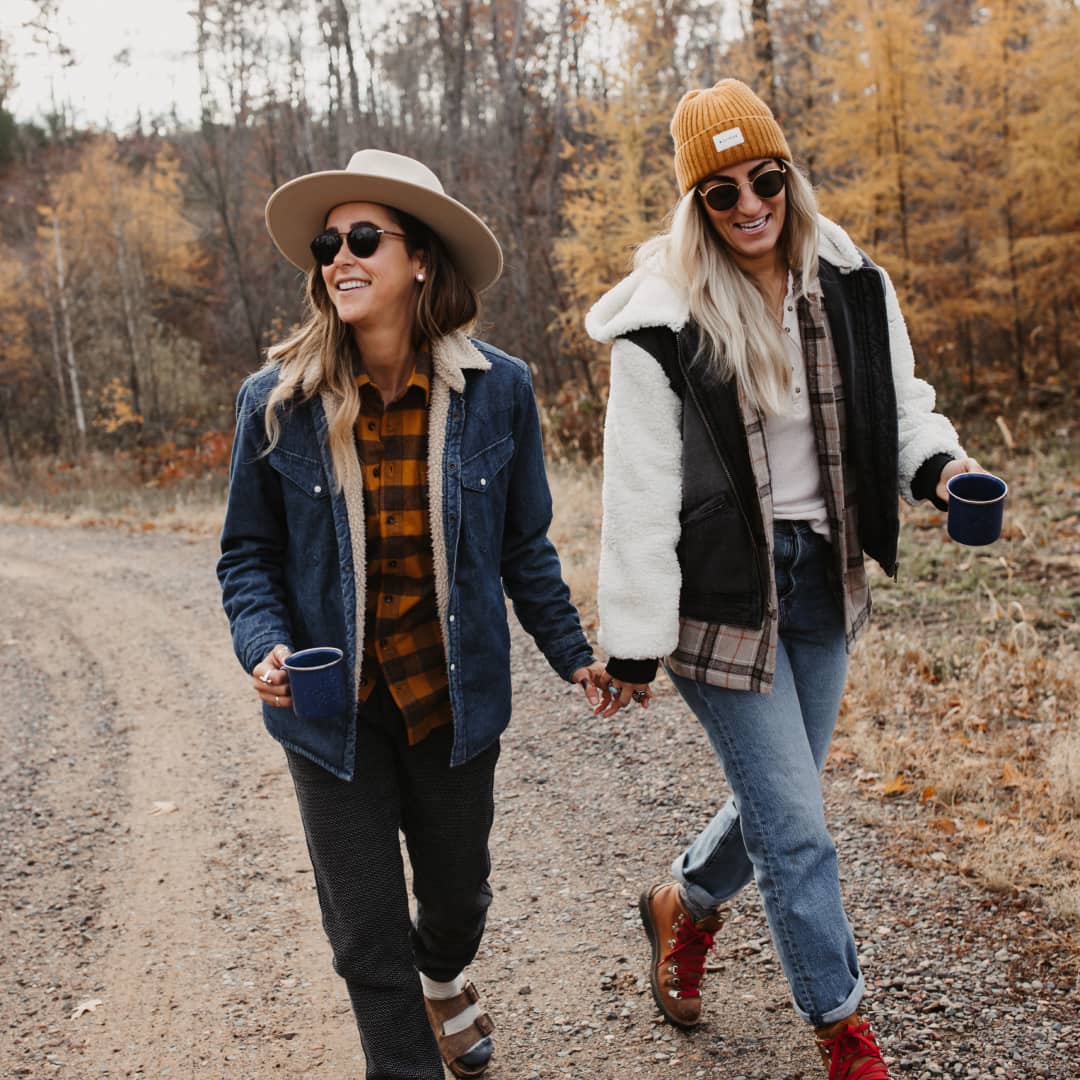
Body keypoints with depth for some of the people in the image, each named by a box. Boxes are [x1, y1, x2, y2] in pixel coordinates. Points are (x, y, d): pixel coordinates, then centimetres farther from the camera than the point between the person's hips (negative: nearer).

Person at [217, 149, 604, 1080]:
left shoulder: (497, 389, -9)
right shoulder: (277, 402, -10)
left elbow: (524, 546, 2)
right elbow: (249, 555, -1)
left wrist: (573, 654, 1)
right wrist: (266, 650, -18)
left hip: (454, 696, 1)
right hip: (334, 706, -1)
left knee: (458, 893, 22)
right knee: (367, 933, 6)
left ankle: (443, 977, 59)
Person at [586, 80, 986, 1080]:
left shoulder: (853, 287, 0)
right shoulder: (665, 321, -14)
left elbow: (898, 409, 11)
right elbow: (640, 493, -12)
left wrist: (939, 464, -12)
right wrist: (634, 642, -10)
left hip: (822, 581, 5)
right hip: (724, 594, -5)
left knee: (779, 799, 18)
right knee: (796, 827, 3)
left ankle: (682, 904, 48)